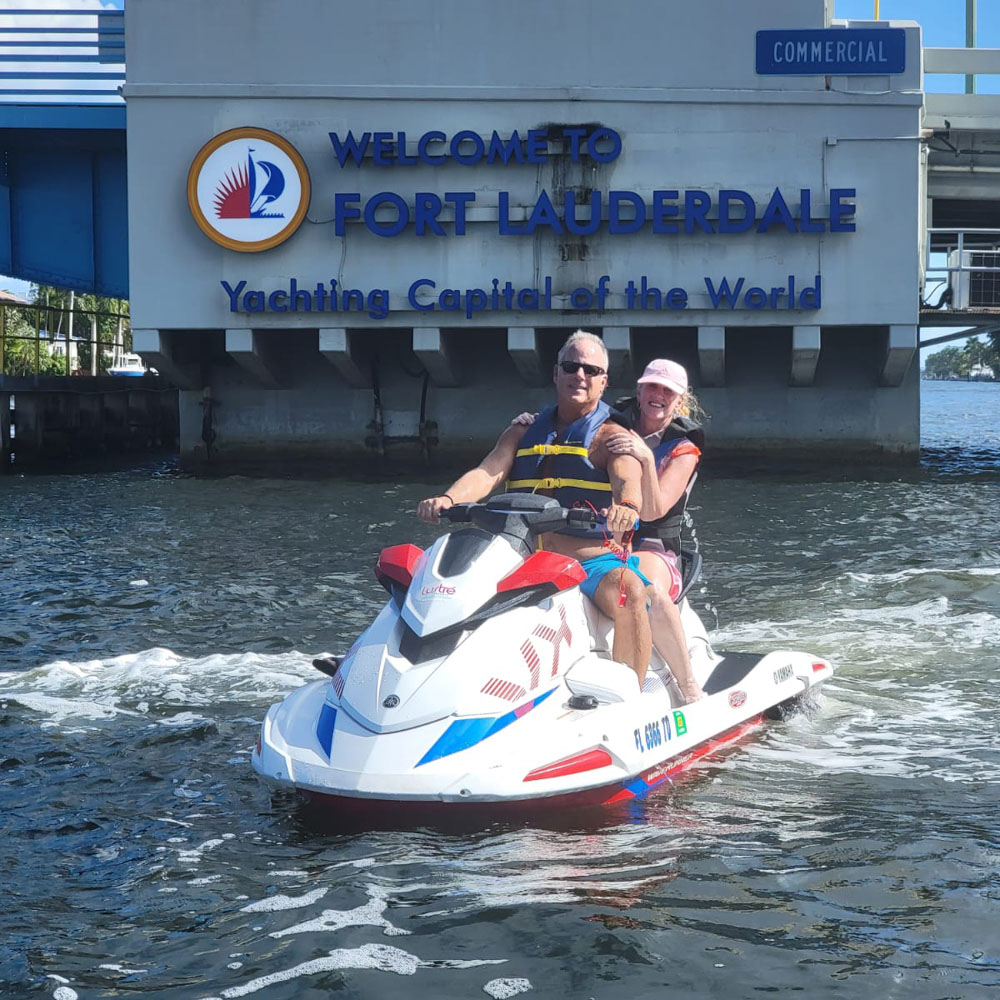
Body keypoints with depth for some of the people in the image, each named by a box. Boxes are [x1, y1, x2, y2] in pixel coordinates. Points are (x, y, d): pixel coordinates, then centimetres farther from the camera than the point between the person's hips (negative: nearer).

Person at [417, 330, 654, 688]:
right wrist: (448, 499, -20)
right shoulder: (524, 432, 16)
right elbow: (487, 472, 2)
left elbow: (628, 480, -17)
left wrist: (626, 506, -42)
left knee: (628, 590, -35)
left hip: (593, 561, -4)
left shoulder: (611, 435, 3)